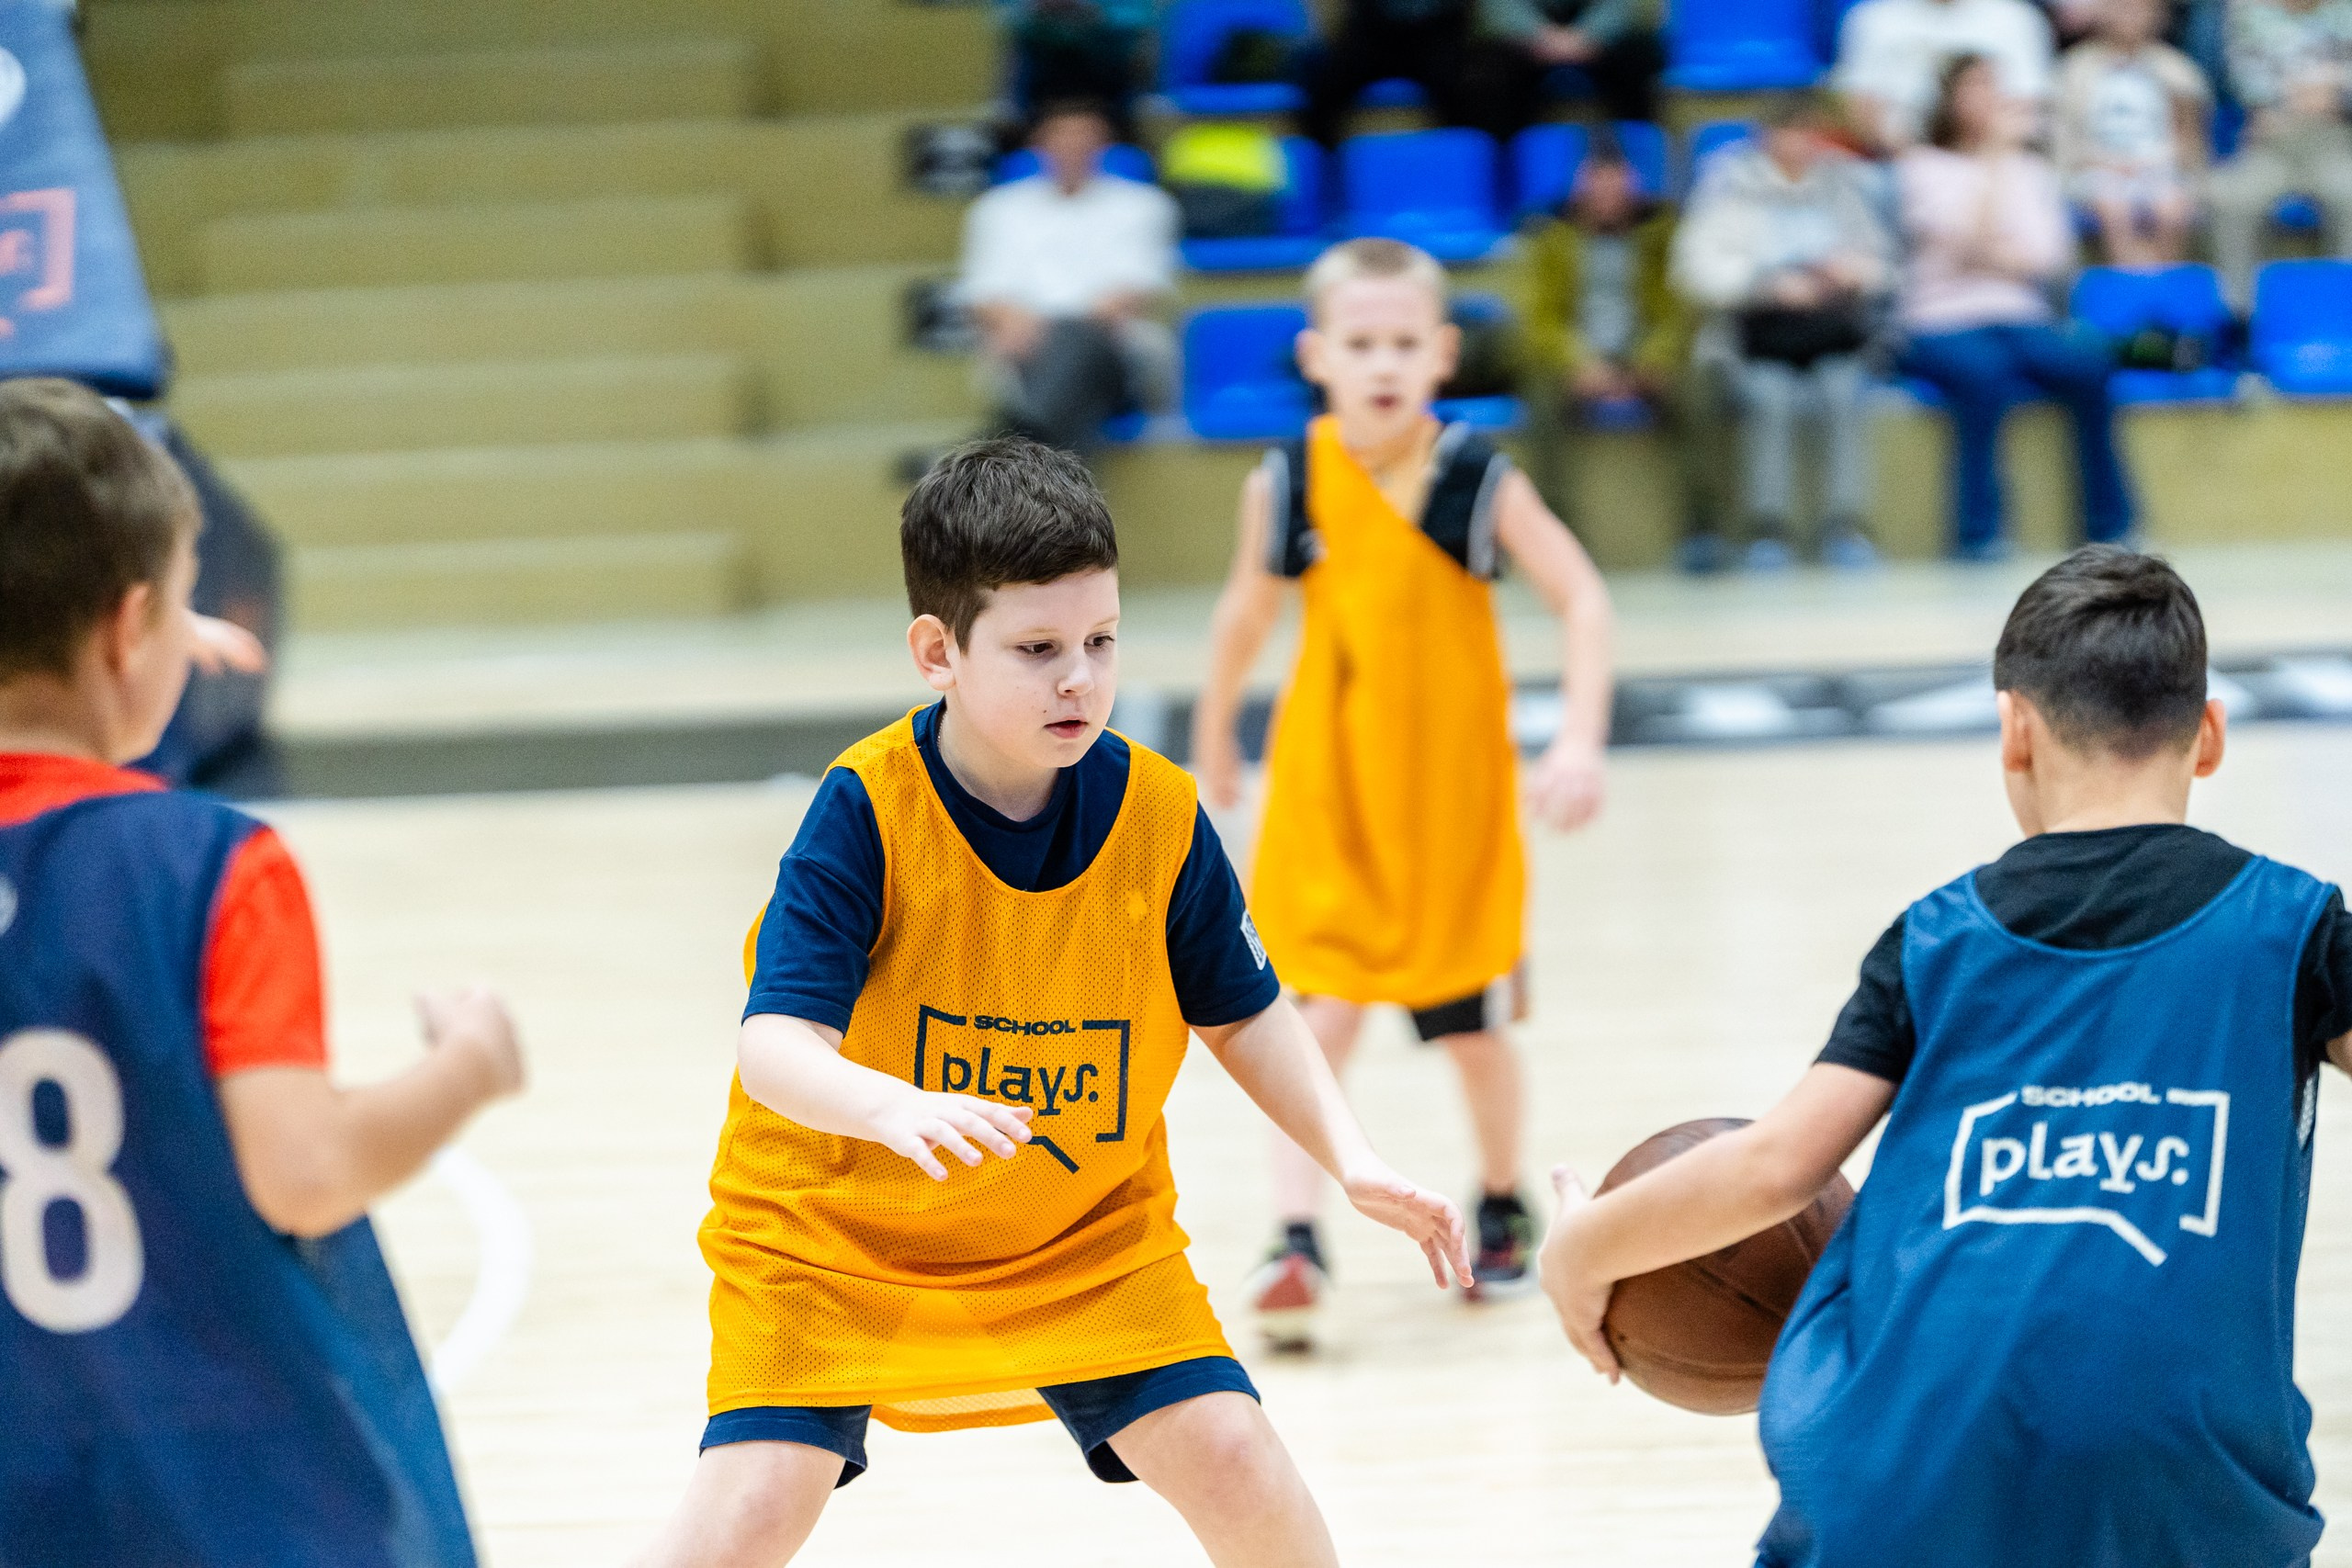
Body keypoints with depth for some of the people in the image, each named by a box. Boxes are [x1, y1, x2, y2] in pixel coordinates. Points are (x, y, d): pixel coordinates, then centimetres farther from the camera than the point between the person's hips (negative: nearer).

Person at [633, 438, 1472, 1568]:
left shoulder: (1160, 817, -12)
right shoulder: (866, 814, -24)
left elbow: (1244, 1015, 4)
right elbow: (776, 1048, -32)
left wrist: (1354, 1163, -10)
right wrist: (893, 1108, -53)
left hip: (1082, 1235, 3)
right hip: (835, 1234, -3)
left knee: (1234, 1461, -11)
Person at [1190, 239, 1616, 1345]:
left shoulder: (1479, 482, -13)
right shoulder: (1285, 486, -8)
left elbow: (1582, 600, -11)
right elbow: (1246, 609, 8)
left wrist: (1579, 742, -22)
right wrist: (1213, 740, 18)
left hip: (1456, 795, 0)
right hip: (1328, 796, 0)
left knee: (1473, 1027, 12)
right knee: (1321, 1017, -12)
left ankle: (1503, 1207, 37)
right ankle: (1296, 1243, -13)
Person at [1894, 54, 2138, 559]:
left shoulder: (2032, 171, 19)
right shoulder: (1924, 167, 6)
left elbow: (2051, 256, 6)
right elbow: (1970, 240, -10)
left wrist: (1992, 254, -9)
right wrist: (1996, 159, -9)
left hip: (2022, 319, 4)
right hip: (1942, 323, -4)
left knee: (2088, 363, -26)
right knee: (1983, 371, -37)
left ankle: (2109, 527, -20)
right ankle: (1979, 533, -32)